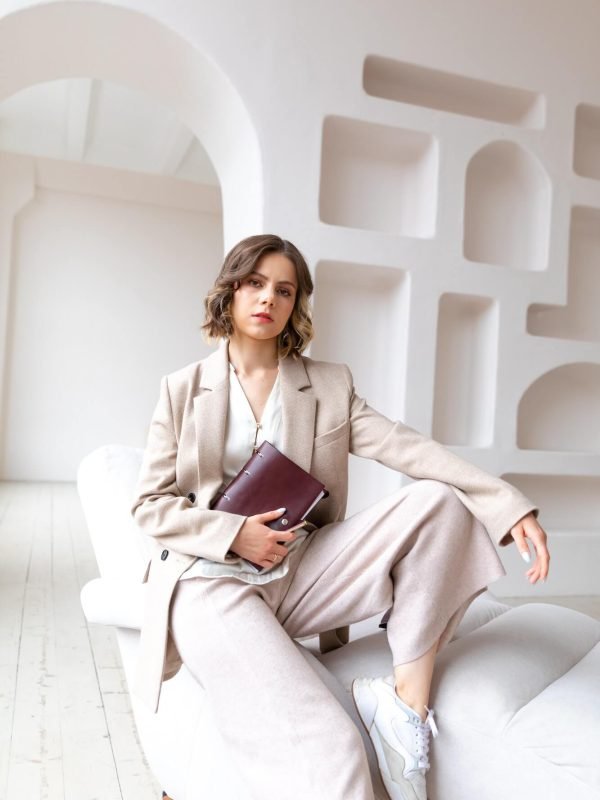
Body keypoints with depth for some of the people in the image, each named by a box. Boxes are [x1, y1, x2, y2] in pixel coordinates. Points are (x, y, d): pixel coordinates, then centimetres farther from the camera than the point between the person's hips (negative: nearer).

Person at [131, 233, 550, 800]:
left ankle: (407, 699, -14)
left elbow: (406, 447, -5)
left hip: (300, 574, 4)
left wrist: (511, 504, -19)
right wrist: (233, 533, -13)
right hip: (213, 579, -3)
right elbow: (150, 504, 5)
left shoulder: (329, 385, 10)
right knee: (324, 754, -30)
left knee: (438, 499, -20)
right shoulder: (183, 389, 6)